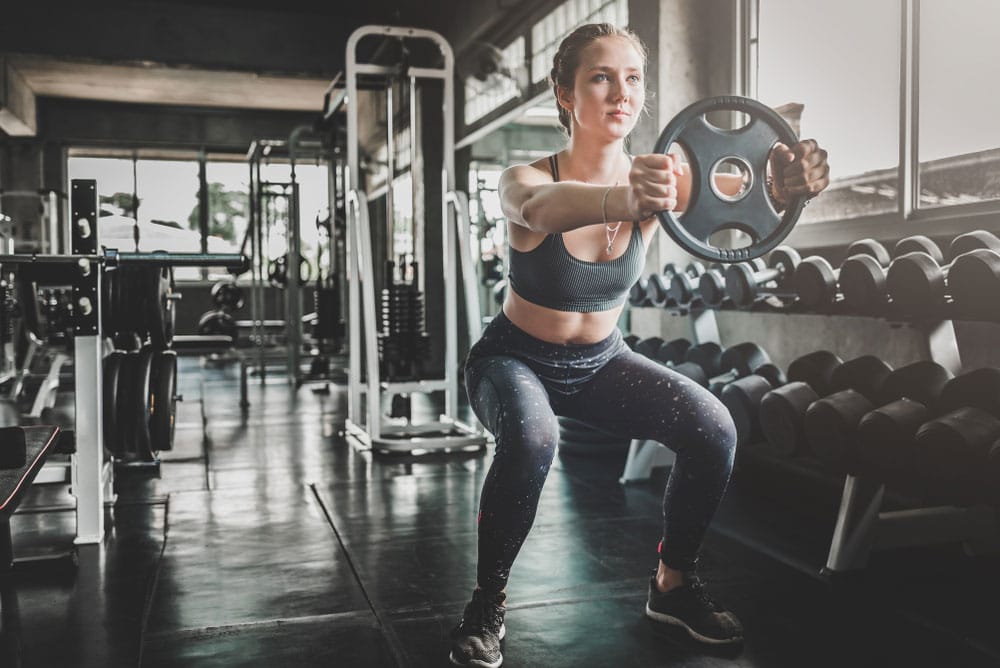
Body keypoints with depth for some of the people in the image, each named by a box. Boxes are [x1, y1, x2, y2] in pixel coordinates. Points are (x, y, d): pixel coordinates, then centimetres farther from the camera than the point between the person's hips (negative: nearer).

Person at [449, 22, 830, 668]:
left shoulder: (658, 177, -14)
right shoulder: (527, 179, -23)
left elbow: (737, 196, -33)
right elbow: (539, 208, -49)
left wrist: (783, 184, -57)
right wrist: (624, 199, -70)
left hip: (600, 360, 4)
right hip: (516, 359, -3)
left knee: (714, 429, -16)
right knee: (531, 439, -36)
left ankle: (674, 584, 8)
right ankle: (488, 602, -11)